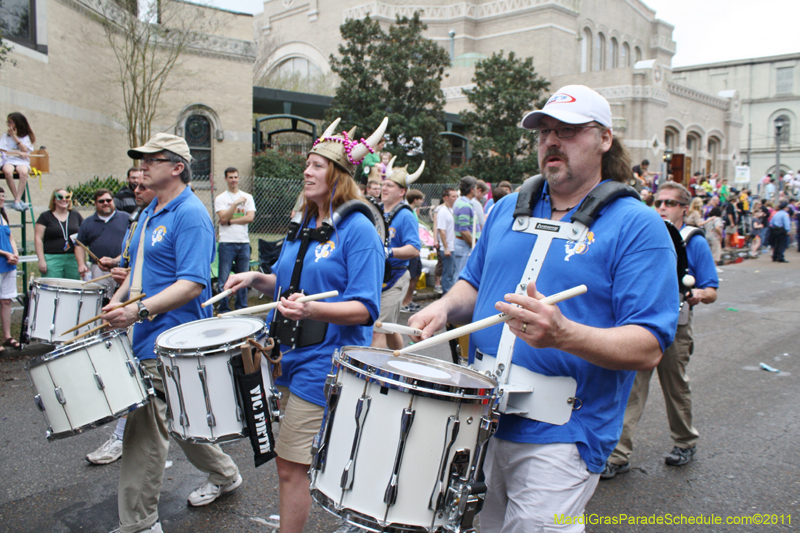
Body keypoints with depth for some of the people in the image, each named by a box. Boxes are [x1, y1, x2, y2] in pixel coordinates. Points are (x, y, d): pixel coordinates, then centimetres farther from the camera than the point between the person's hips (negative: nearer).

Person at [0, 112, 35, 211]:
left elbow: (25, 150, -5)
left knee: (24, 172, -37)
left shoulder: (26, 136, 12)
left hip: (22, 162, 0)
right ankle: (19, 200, -30)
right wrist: (19, 153, -5)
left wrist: (14, 137, -4)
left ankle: (17, 201, -36)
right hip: (8, 161, 0)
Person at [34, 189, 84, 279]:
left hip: (73, 259, 3)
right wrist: (41, 260, -8)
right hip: (52, 259, -3)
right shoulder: (46, 216, 5)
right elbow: (38, 238, 1)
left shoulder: (76, 215, 13)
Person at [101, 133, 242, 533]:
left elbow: (193, 283, -25)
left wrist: (140, 310, -32)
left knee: (143, 432, -3)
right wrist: (115, 302, 12)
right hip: (148, 337, 10)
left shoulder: (190, 215, -15)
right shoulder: (150, 212, 15)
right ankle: (224, 475, 39)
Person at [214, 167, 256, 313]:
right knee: (224, 279, -3)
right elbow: (223, 218, -9)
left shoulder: (248, 197, 12)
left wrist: (230, 221, -7)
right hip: (227, 242, -2)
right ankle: (223, 309, 5)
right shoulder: (220, 199, 5)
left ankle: (242, 307, 16)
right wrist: (236, 203, -15)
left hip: (244, 242, 3)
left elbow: (250, 217, -1)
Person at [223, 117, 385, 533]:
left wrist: (311, 310, -33)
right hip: (293, 356, 8)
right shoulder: (302, 226, 12)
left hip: (326, 361, -8)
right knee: (290, 462, 16)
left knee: (290, 464, -3)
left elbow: (363, 308, -18)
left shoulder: (358, 230, -12)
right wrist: (256, 279, 4)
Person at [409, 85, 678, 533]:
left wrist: (564, 334, -34)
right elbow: (474, 283, 19)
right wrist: (444, 308, -4)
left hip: (558, 439, -5)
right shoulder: (509, 209, 8)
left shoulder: (637, 226, -10)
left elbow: (649, 348, -17)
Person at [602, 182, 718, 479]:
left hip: (674, 326, -2)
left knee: (676, 388, 13)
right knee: (631, 388, -2)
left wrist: (697, 294, -25)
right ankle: (619, 455, 2)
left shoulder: (694, 243, -1)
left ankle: (685, 443, 36)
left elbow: (712, 292, -3)